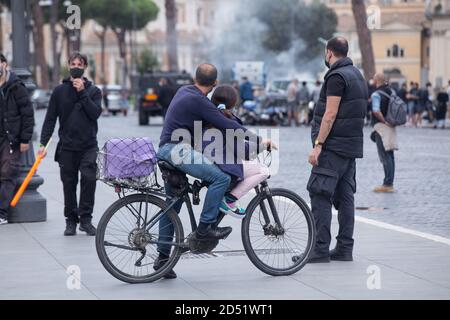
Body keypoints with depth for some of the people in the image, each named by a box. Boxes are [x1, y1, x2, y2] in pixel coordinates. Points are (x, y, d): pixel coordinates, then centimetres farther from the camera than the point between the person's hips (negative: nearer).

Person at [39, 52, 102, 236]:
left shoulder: (93, 91, 6)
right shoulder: (60, 91, 7)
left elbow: (95, 113, -9)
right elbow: (50, 118, 6)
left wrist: (82, 92, -12)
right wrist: (43, 143, -2)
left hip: (88, 146, -1)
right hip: (67, 146, 1)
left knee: (89, 178, -16)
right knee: (69, 184, 4)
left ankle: (86, 218, -8)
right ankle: (71, 220, 15)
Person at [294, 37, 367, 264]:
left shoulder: (336, 76, -13)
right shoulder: (357, 75, 17)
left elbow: (330, 114, -19)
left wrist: (317, 145, -19)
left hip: (333, 146, -10)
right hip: (352, 147, 10)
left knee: (319, 195, -8)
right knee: (344, 196, 10)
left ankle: (320, 250, -10)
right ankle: (344, 249, 11)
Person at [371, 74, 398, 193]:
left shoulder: (376, 94, -14)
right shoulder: (391, 91, 9)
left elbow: (376, 111, -28)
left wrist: (384, 121, -17)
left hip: (381, 125, -8)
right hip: (391, 126, 8)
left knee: (385, 156, -7)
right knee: (390, 155, 11)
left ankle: (387, 184, -9)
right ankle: (390, 183, 15)